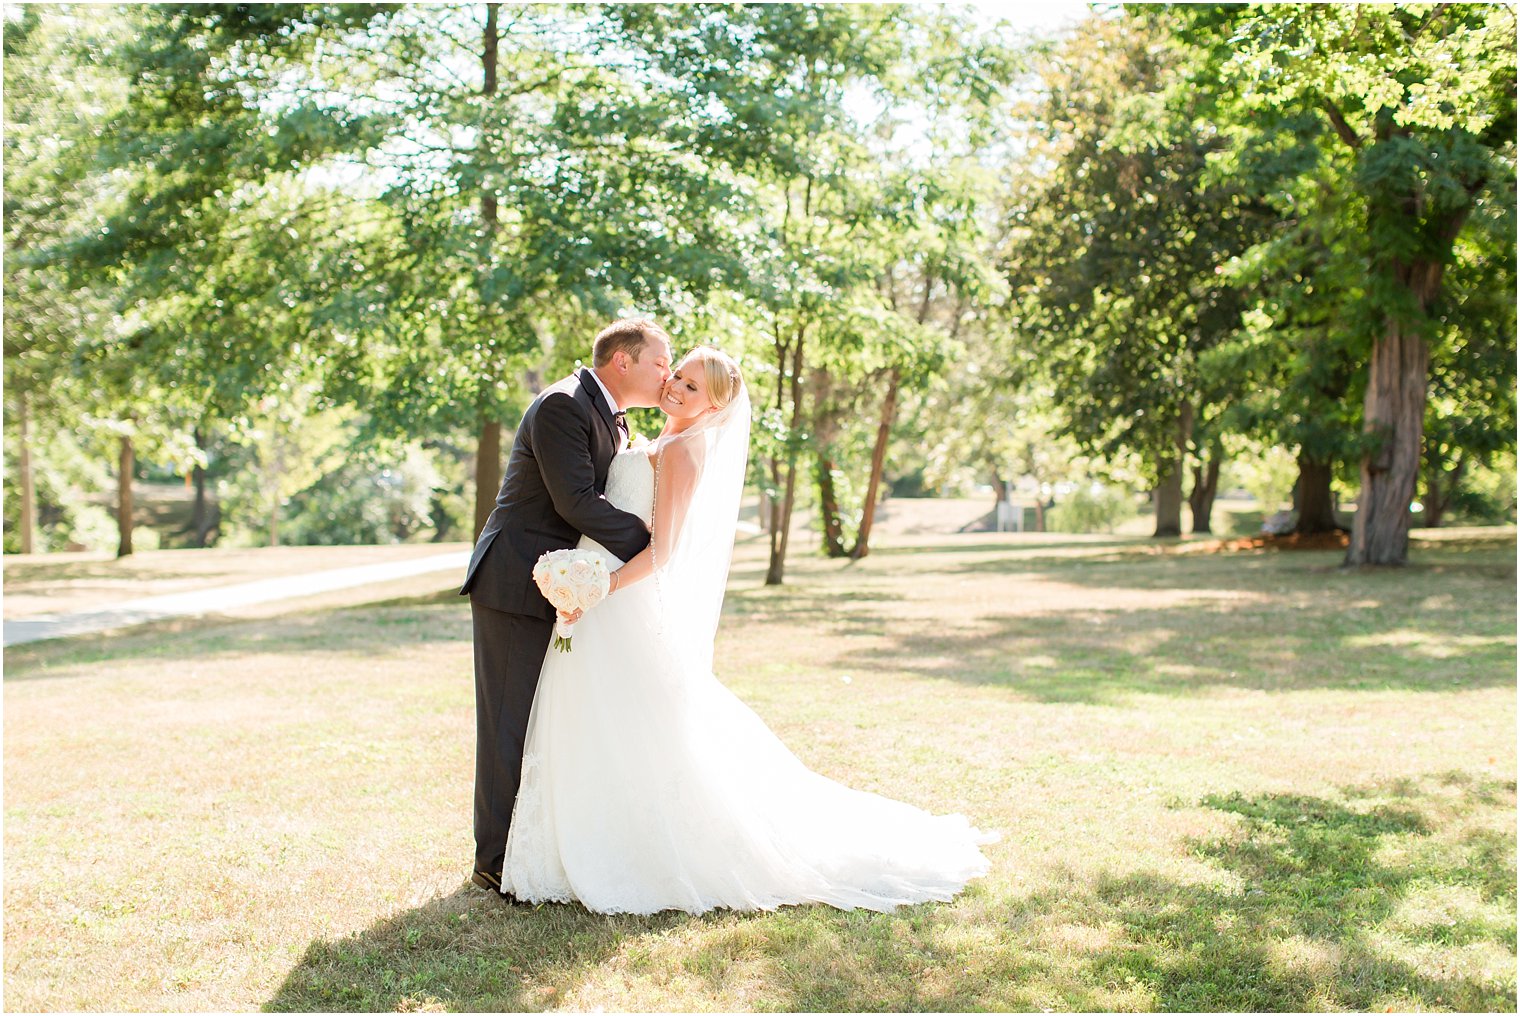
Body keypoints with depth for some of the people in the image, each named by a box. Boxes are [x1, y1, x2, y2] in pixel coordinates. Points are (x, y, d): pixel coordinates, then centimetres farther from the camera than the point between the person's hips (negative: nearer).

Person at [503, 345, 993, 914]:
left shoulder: (681, 450, -13)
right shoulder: (661, 446, 15)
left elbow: (662, 549, -20)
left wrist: (600, 588, -26)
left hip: (624, 605, -10)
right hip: (607, 600, 10)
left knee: (631, 735, -4)